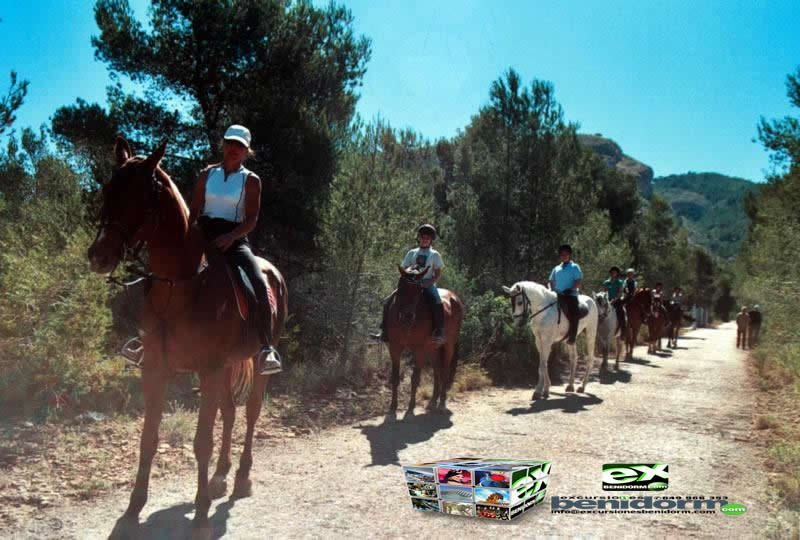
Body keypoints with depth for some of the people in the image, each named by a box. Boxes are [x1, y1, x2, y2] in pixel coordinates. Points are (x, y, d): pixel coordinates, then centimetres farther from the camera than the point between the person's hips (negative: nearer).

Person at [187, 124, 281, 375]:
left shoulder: (251, 180, 5)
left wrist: (230, 237, -20)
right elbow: (193, 211, 13)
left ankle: (267, 349, -29)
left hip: (234, 239, -4)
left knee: (259, 285, -28)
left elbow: (251, 220, -4)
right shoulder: (207, 174, 14)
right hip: (203, 236, 4)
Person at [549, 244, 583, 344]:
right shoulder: (556, 269, 19)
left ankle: (572, 337, -19)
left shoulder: (574, 267, 4)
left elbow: (578, 282, -5)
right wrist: (552, 290, 7)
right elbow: (551, 281, 25)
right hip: (557, 295, 6)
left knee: (572, 314, -23)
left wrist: (570, 289, -17)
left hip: (570, 295, -6)